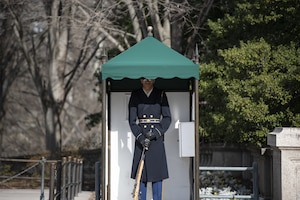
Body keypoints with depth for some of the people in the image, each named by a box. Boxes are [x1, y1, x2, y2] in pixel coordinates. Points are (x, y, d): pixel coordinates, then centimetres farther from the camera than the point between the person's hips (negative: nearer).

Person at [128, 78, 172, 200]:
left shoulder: (160, 95, 4)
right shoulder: (135, 95, 4)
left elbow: (167, 118, 2)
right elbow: (132, 120, 1)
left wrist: (156, 133, -12)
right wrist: (140, 137, -12)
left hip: (157, 139, 0)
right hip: (141, 139, 0)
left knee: (157, 172, -1)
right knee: (141, 173, 1)